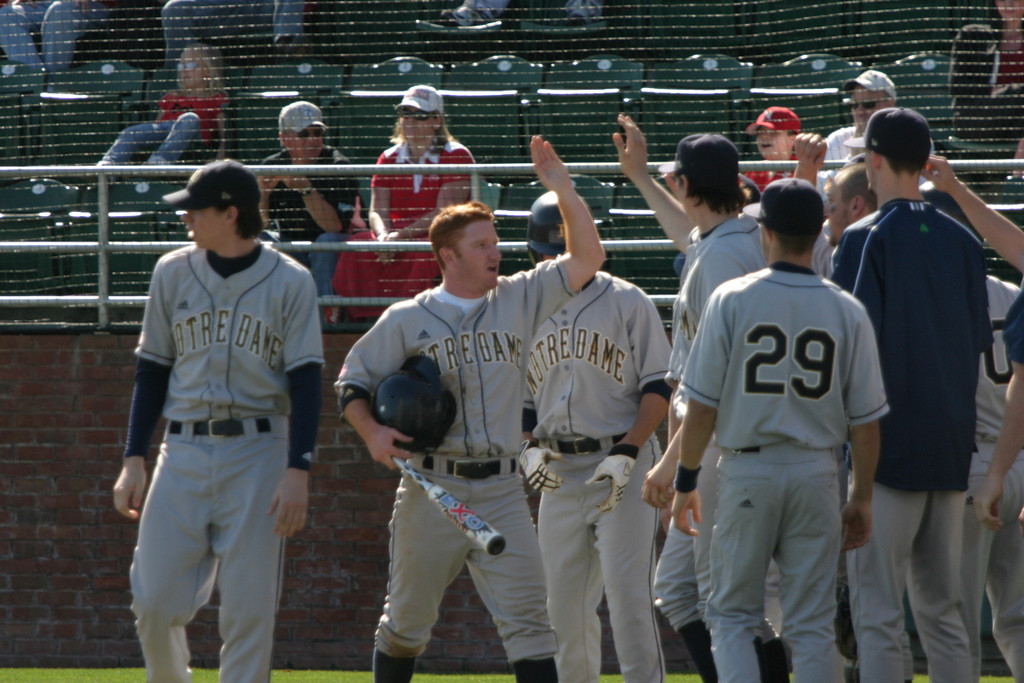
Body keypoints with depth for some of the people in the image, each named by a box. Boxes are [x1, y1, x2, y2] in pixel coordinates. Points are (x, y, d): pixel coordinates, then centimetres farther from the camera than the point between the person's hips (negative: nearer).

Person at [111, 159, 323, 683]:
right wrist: (133, 461, 6)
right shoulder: (173, 273, 8)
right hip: (183, 453, 3)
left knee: (249, 611, -5)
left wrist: (298, 472, -12)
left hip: (258, 455, -3)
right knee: (154, 602, -5)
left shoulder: (290, 281, -1)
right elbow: (152, 370, 13)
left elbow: (306, 383, -3)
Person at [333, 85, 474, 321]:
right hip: (395, 235, 5)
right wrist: (383, 235, -20)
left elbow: (444, 213, -13)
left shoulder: (455, 156, -2)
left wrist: (400, 236, -22)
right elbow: (377, 210, 5)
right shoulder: (389, 158, 14)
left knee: (423, 257, -40)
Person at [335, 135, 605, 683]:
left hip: (500, 493, 1)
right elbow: (351, 381, 8)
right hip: (431, 492, -1)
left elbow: (586, 258, 5)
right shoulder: (406, 320, 2)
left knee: (526, 617, -8)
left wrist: (562, 188, -5)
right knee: (407, 618, 9)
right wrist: (372, 432, -11)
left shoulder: (518, 301, 8)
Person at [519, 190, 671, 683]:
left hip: (624, 467, -5)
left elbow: (659, 389, -3)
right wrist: (529, 450, 0)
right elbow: (519, 399, 19)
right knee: (563, 602, 7)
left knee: (627, 592, -13)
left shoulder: (627, 303, -1)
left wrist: (626, 454, -15)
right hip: (558, 473, 5)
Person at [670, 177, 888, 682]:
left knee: (732, 612, 7)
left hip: (747, 469, -2)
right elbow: (865, 419, 1)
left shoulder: (732, 299, -6)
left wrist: (685, 480, 5)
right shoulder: (847, 311, -1)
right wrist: (861, 498, 11)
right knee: (812, 623, 6)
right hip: (816, 473, 2)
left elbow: (701, 404, -5)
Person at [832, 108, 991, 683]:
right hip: (952, 448, 6)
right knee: (943, 611, 12)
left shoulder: (865, 240, -9)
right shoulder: (962, 240, 8)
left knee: (877, 613, -5)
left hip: (889, 444, -6)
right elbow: (980, 342, 11)